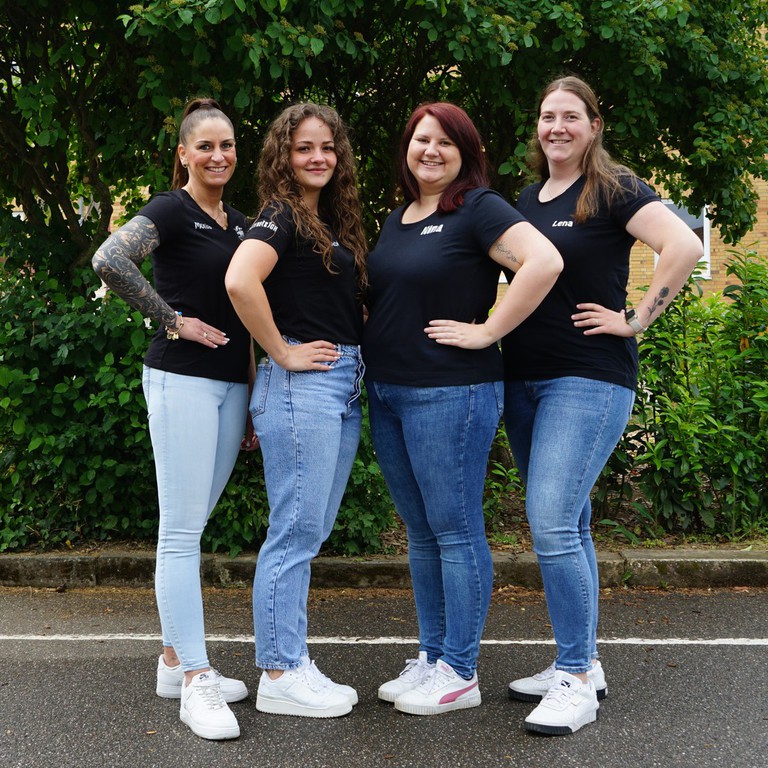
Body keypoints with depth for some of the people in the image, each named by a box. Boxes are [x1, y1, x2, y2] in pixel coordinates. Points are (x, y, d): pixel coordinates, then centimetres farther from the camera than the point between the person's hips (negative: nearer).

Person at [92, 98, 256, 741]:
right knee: (182, 531, -4)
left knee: (194, 525, 12)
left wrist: (255, 398, 17)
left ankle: (175, 662, 22)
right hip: (182, 380, -7)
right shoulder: (170, 210, -5)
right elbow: (110, 260, -23)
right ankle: (196, 682, 0)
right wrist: (173, 321, -16)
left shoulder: (240, 224, 17)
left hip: (232, 385, 7)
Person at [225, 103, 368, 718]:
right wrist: (282, 353, -18)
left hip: (344, 385, 9)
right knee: (296, 532, -4)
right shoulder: (281, 217, -8)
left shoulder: (335, 221, 18)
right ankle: (278, 676, 7)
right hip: (301, 385, -9)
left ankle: (293, 662, 23)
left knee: (311, 533, 13)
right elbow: (240, 280, -27)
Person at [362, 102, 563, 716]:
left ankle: (460, 673, 10)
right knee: (421, 533, 14)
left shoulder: (477, 208, -8)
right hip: (386, 393, 8)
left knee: (455, 531, 0)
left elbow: (544, 260, -22)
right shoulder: (397, 218, 16)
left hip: (450, 394, -8)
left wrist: (487, 331, -18)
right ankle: (430, 657, 25)